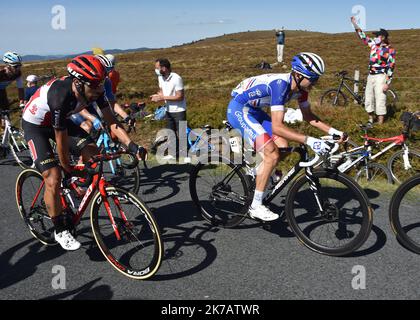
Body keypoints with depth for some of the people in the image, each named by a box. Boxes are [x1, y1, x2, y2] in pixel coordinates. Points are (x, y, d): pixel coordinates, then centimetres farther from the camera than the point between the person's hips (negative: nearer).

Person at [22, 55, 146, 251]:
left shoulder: (95, 90, -22)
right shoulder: (61, 96, -39)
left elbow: (112, 122, -18)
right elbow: (62, 141, -28)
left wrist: (132, 146, -30)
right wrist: (68, 169, -15)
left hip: (59, 120, 6)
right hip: (35, 124, -6)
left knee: (92, 153, -12)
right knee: (53, 178, -15)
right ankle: (60, 231, 2)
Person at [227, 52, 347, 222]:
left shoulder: (300, 85, -5)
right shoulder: (280, 84, -31)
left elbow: (308, 116, 8)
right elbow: (277, 127, -37)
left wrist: (332, 131, -3)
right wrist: (309, 140, -41)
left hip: (254, 110, 9)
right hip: (239, 109, -9)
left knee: (282, 146, -2)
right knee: (272, 155, -18)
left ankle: (255, 174, 22)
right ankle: (256, 207, -8)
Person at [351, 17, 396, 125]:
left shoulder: (390, 50, -8)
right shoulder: (374, 45, 10)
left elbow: (391, 67, -10)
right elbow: (363, 36, 19)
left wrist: (387, 83, -16)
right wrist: (355, 23, 16)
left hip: (380, 77, -7)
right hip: (371, 76, 7)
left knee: (380, 100, -6)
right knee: (368, 100, 11)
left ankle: (380, 123, -2)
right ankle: (371, 120, 25)